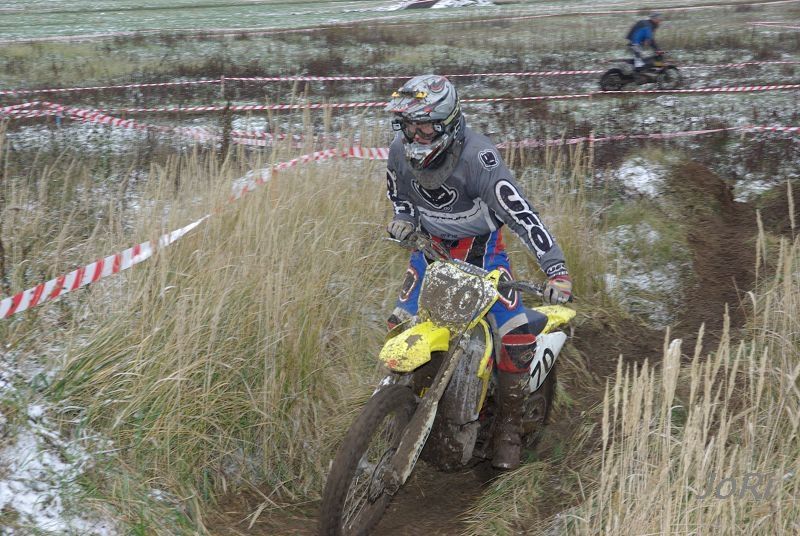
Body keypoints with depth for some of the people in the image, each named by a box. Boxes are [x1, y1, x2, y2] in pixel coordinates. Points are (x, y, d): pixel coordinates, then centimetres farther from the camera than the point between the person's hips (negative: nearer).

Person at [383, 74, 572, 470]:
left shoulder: (476, 157, -32)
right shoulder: (401, 151, -13)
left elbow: (521, 212, -35)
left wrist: (555, 268, -41)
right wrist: (403, 217, -10)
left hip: (480, 245, -4)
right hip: (432, 244, 5)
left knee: (518, 337, -14)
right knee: (400, 325, -3)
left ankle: (510, 424, 5)